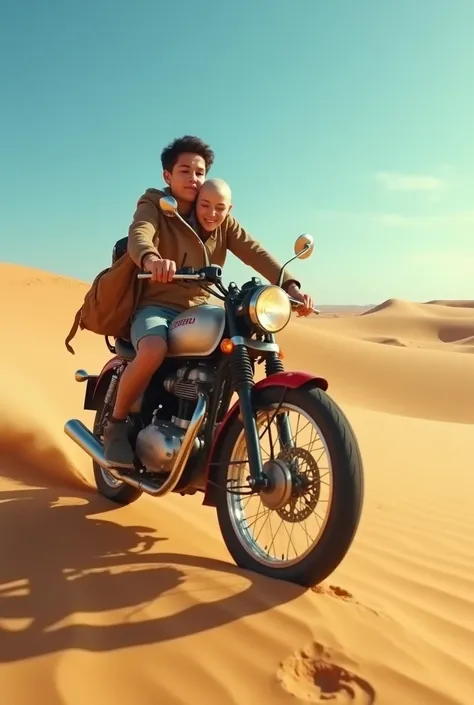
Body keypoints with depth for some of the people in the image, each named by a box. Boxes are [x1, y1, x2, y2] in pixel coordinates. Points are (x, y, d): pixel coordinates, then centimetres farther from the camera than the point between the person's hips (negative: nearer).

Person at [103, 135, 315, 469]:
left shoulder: (223, 220, 12)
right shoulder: (152, 204, 1)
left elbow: (255, 252, -3)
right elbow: (139, 235, -22)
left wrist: (290, 285, -20)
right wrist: (151, 259, -47)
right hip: (156, 306, -5)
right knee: (153, 352, -35)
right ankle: (117, 424, -8)